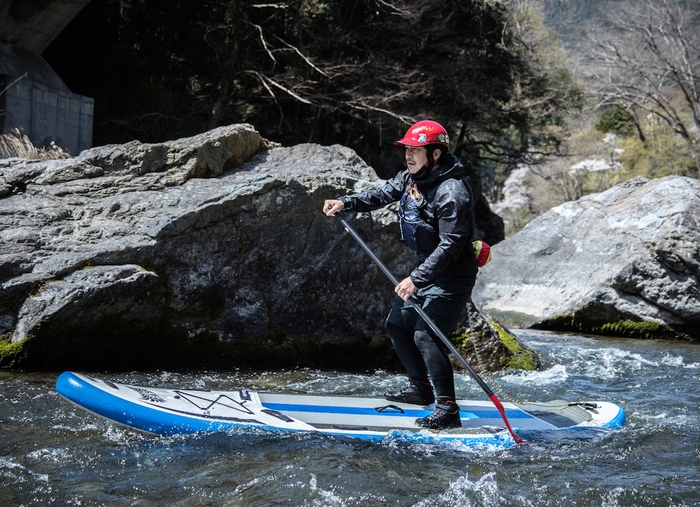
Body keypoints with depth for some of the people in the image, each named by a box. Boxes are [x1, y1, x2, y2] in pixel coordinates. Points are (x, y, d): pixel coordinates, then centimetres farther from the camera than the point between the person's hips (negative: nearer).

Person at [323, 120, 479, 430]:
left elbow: (450, 247, -30)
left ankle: (448, 411, -14)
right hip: (426, 270, 10)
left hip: (452, 277, -10)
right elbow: (382, 195, 15)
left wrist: (416, 279, -34)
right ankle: (421, 388, 32)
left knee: (426, 335, -19)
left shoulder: (452, 193, -27)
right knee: (397, 324, 16)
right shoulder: (411, 177, 2)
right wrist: (346, 203, -1)